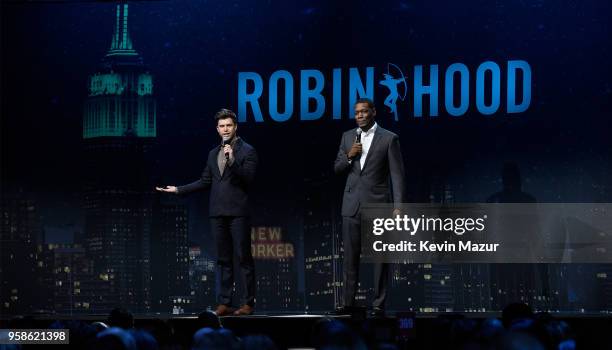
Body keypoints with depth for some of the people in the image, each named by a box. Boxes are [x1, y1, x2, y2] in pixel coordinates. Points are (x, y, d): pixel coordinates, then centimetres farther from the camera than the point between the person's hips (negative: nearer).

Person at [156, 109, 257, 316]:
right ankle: (224, 303, 5)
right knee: (224, 260, 6)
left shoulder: (247, 151, -1)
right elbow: (205, 182, 20)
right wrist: (178, 190, 17)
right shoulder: (213, 154, 17)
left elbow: (248, 179, -10)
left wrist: (232, 160, -20)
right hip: (218, 213, 5)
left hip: (238, 212, -5)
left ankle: (249, 303, -1)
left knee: (244, 258, -4)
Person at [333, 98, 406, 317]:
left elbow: (397, 175, -4)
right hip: (352, 204, 4)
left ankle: (379, 304, 2)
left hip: (378, 204, -4)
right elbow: (337, 169, 14)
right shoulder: (348, 137, 11)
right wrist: (349, 156, -7)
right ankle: (349, 302, 12)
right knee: (350, 256, 7)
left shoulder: (389, 139, -2)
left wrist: (398, 206, -11)